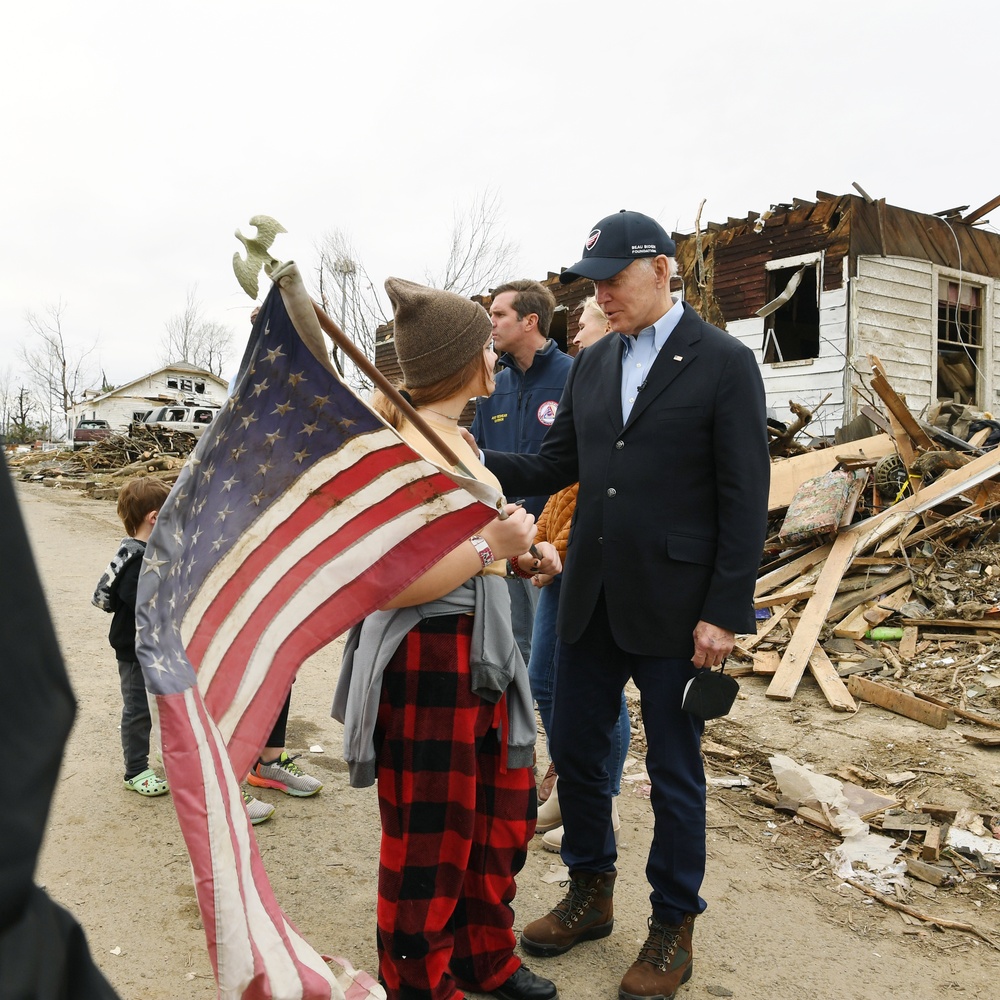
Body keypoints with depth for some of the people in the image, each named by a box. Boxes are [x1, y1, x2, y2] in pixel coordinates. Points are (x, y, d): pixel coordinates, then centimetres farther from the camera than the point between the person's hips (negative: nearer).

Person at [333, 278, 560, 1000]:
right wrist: (490, 546, -22)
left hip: (479, 649, 10)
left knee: (503, 816, 21)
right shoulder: (408, 448, -19)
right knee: (430, 839, 8)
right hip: (427, 659, -10)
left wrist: (523, 550, 12)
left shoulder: (453, 435, 12)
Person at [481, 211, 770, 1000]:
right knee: (574, 749, 14)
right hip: (592, 600, 6)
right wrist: (477, 461, -6)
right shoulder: (592, 364, 9)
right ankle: (590, 895, 37)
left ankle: (673, 928, 29)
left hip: (673, 608, -5)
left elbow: (746, 497, -10)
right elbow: (555, 467, 11)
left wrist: (725, 613, -14)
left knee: (674, 772, 8)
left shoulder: (724, 363, -8)